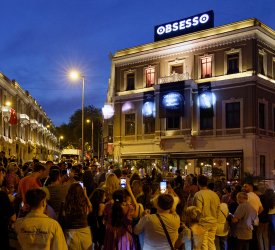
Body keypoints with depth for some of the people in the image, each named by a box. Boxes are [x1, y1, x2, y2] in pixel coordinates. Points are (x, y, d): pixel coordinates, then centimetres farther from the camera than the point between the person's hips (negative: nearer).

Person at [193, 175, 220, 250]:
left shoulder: (198, 195, -16)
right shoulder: (215, 194, 4)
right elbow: (218, 209, 12)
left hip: (203, 223, -6)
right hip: (213, 222, 6)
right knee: (211, 242, 16)